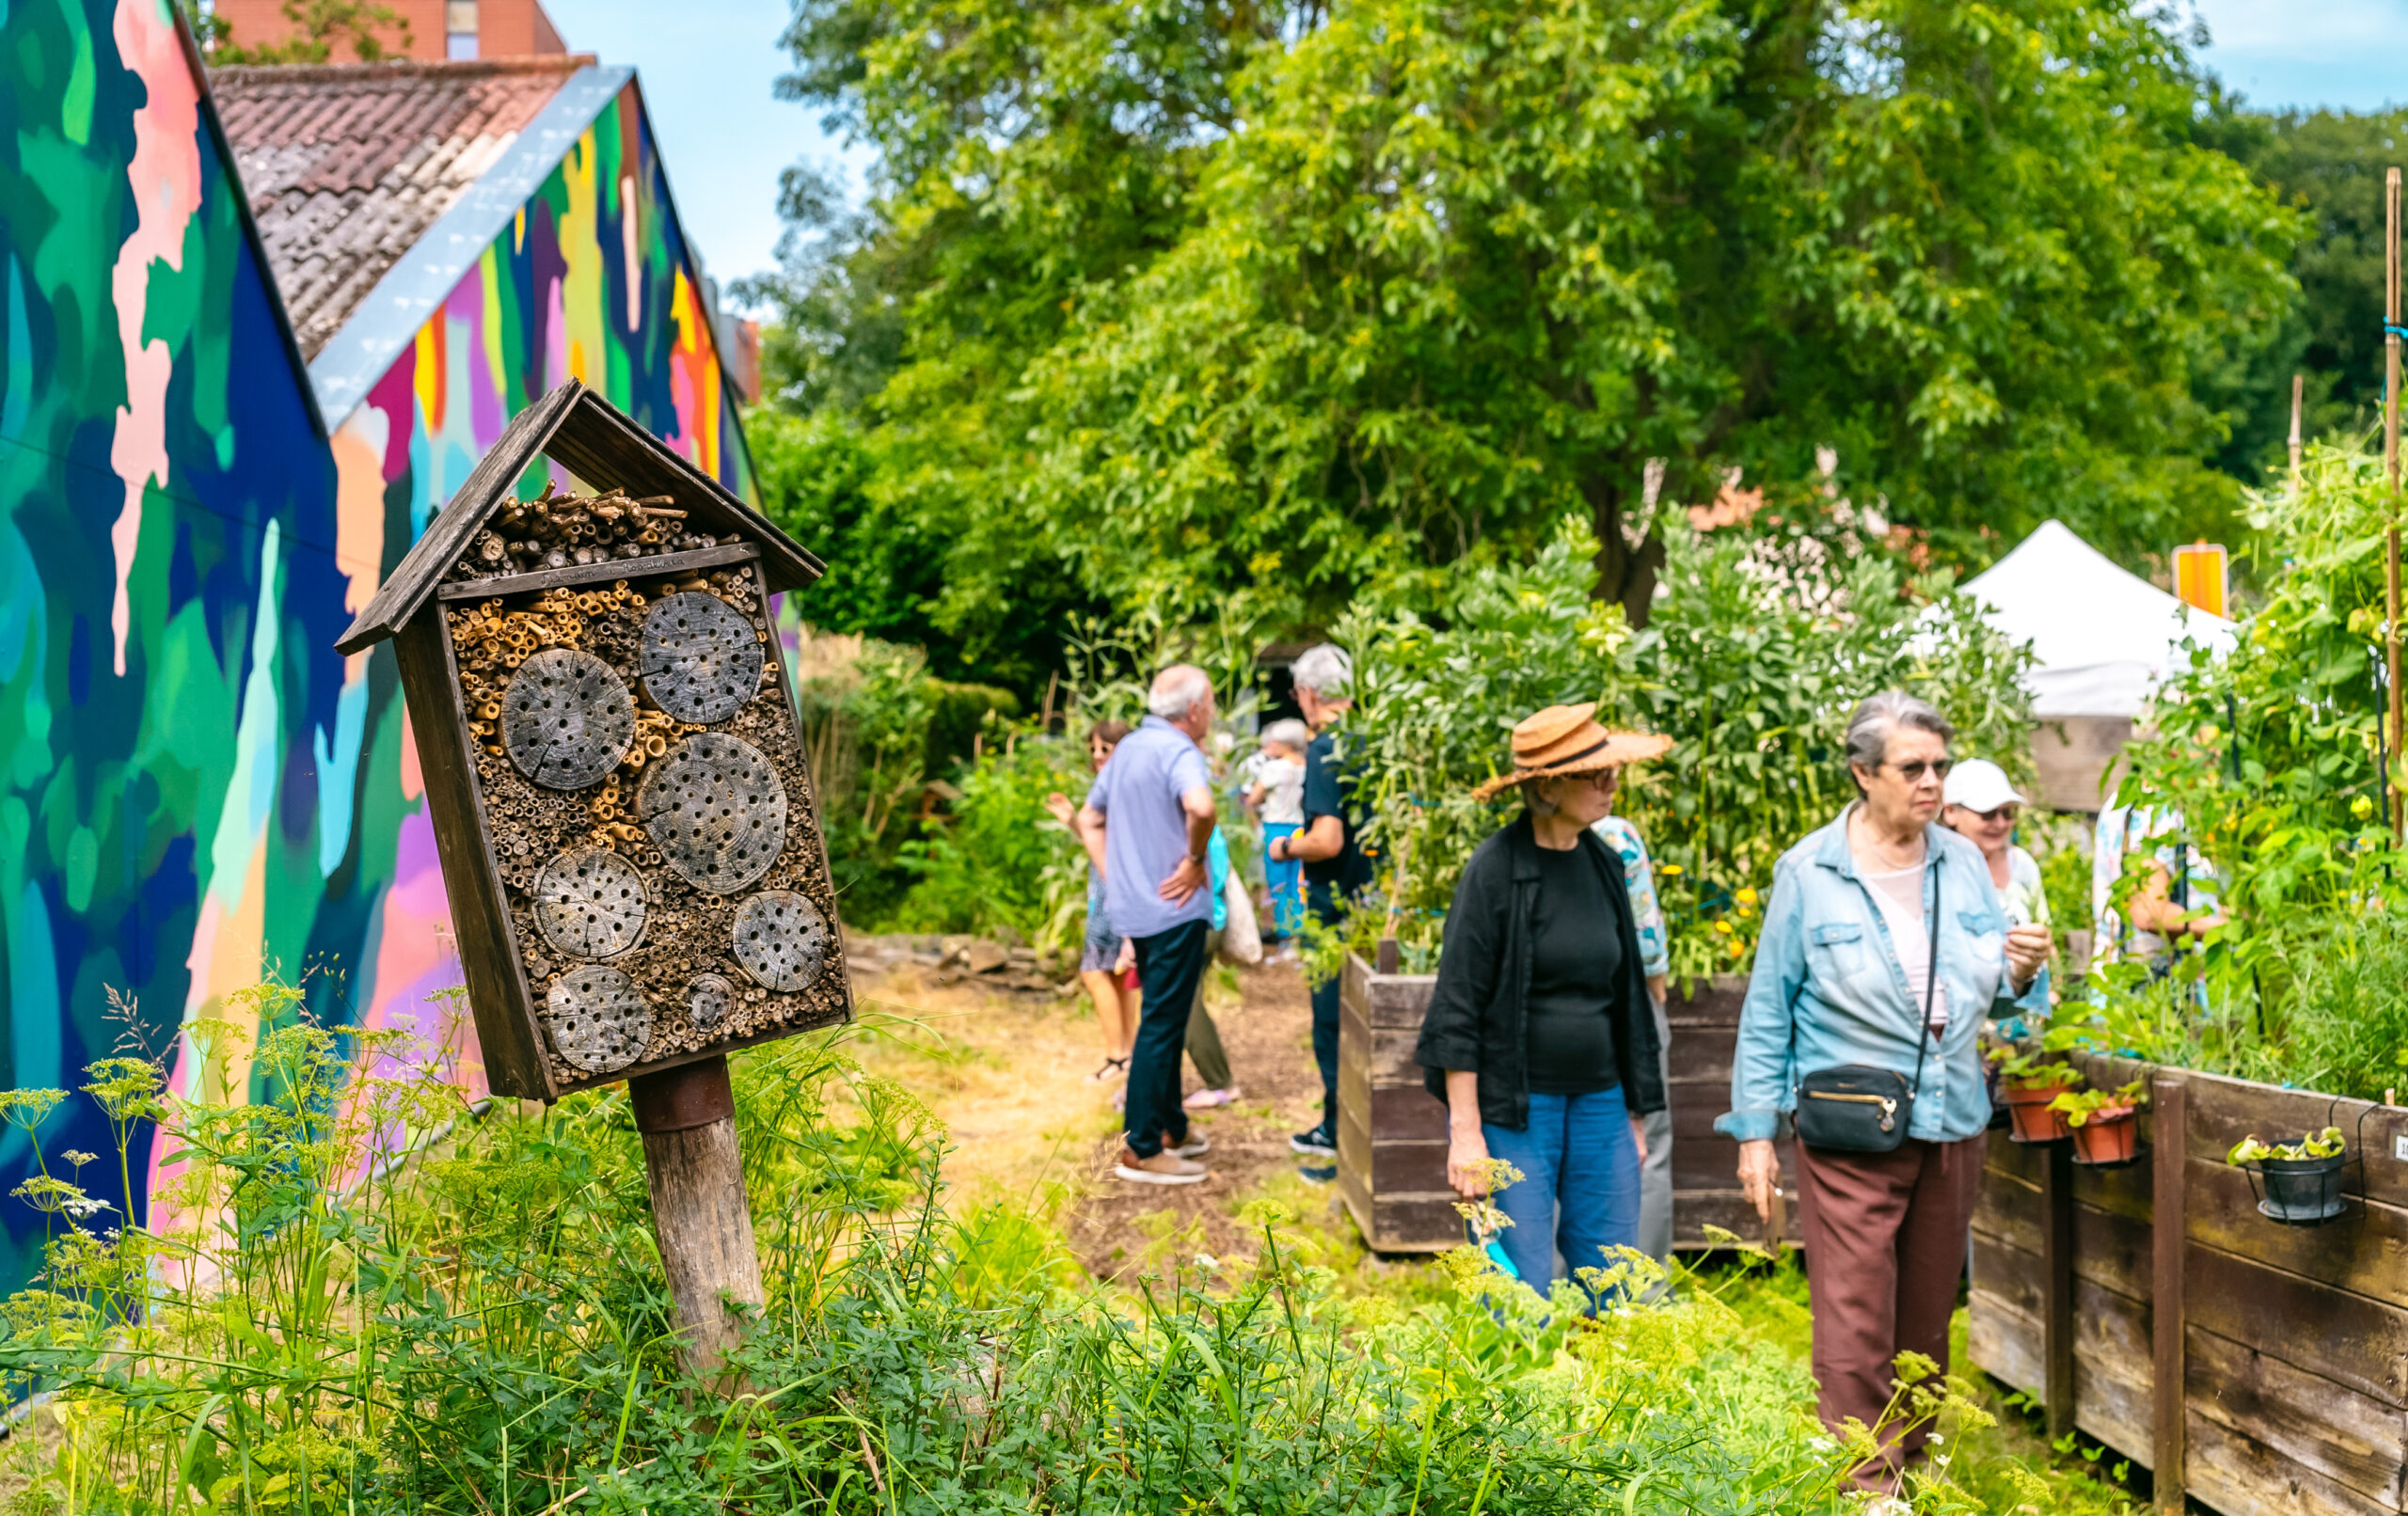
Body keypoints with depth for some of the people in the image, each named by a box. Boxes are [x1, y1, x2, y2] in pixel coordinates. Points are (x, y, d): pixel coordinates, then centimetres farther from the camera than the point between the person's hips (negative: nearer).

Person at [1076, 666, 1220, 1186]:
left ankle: (1170, 1129, 30)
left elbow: (1089, 820, 22)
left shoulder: (1128, 748, 14)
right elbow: (1200, 806, -35)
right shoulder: (1178, 751, -14)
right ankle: (1141, 1149, -3)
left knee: (1163, 1021, 20)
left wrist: (1115, 880, 16)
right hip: (1175, 909, -9)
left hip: (1134, 908, 9)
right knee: (1162, 1027, -5)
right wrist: (1197, 858, -19)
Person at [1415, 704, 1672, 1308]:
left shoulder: (1603, 863, 9)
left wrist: (1636, 1110, 16)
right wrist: (1465, 1131, -14)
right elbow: (1458, 1008, -10)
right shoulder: (1496, 868, -10)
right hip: (1513, 1108, -6)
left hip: (1599, 1102, 6)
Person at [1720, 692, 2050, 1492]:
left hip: (1952, 1125, 5)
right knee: (1856, 1323, -6)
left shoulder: (1963, 863, 6)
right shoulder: (1808, 873, -6)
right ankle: (1866, 1485, 1)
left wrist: (2019, 973, -12)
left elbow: (1988, 993, 11)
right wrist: (1755, 1131, -5)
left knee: (1927, 1317, 15)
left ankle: (1912, 1467, 31)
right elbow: (1768, 1012, -2)